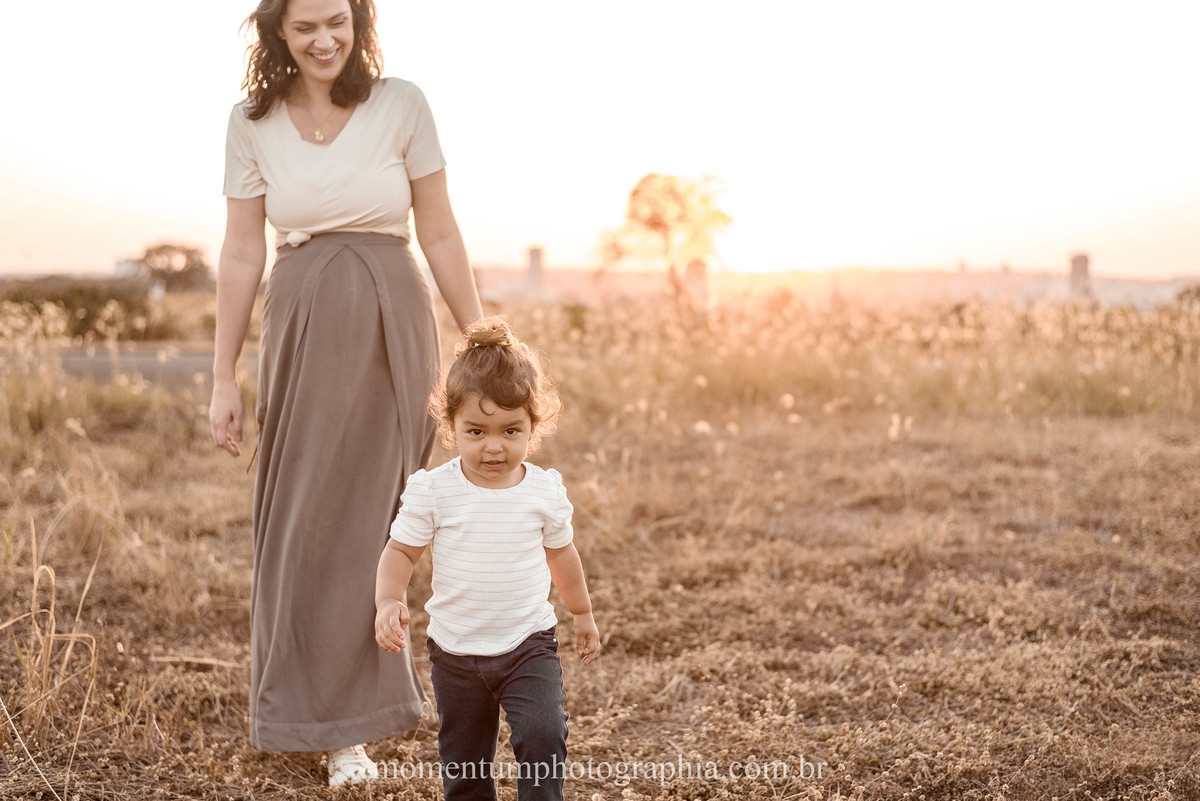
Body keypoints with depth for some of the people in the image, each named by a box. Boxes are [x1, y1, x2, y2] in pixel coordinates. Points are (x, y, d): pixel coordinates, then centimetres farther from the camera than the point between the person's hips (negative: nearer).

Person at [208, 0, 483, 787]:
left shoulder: (402, 106, -2)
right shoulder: (253, 123, 2)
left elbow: (441, 235, 2)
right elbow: (242, 255, 4)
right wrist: (225, 376, 4)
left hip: (393, 326, -1)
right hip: (303, 331, 1)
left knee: (370, 514, 5)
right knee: (309, 522, 5)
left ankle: (354, 712, 25)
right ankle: (339, 724, 20)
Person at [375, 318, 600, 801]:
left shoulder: (545, 491, -6)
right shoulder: (433, 491, -11)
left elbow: (560, 554, 10)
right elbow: (400, 552, -4)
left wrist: (583, 614, 22)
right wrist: (388, 602, -23)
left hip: (528, 645, 0)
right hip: (456, 652, 1)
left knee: (543, 736, -18)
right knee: (463, 760, 12)